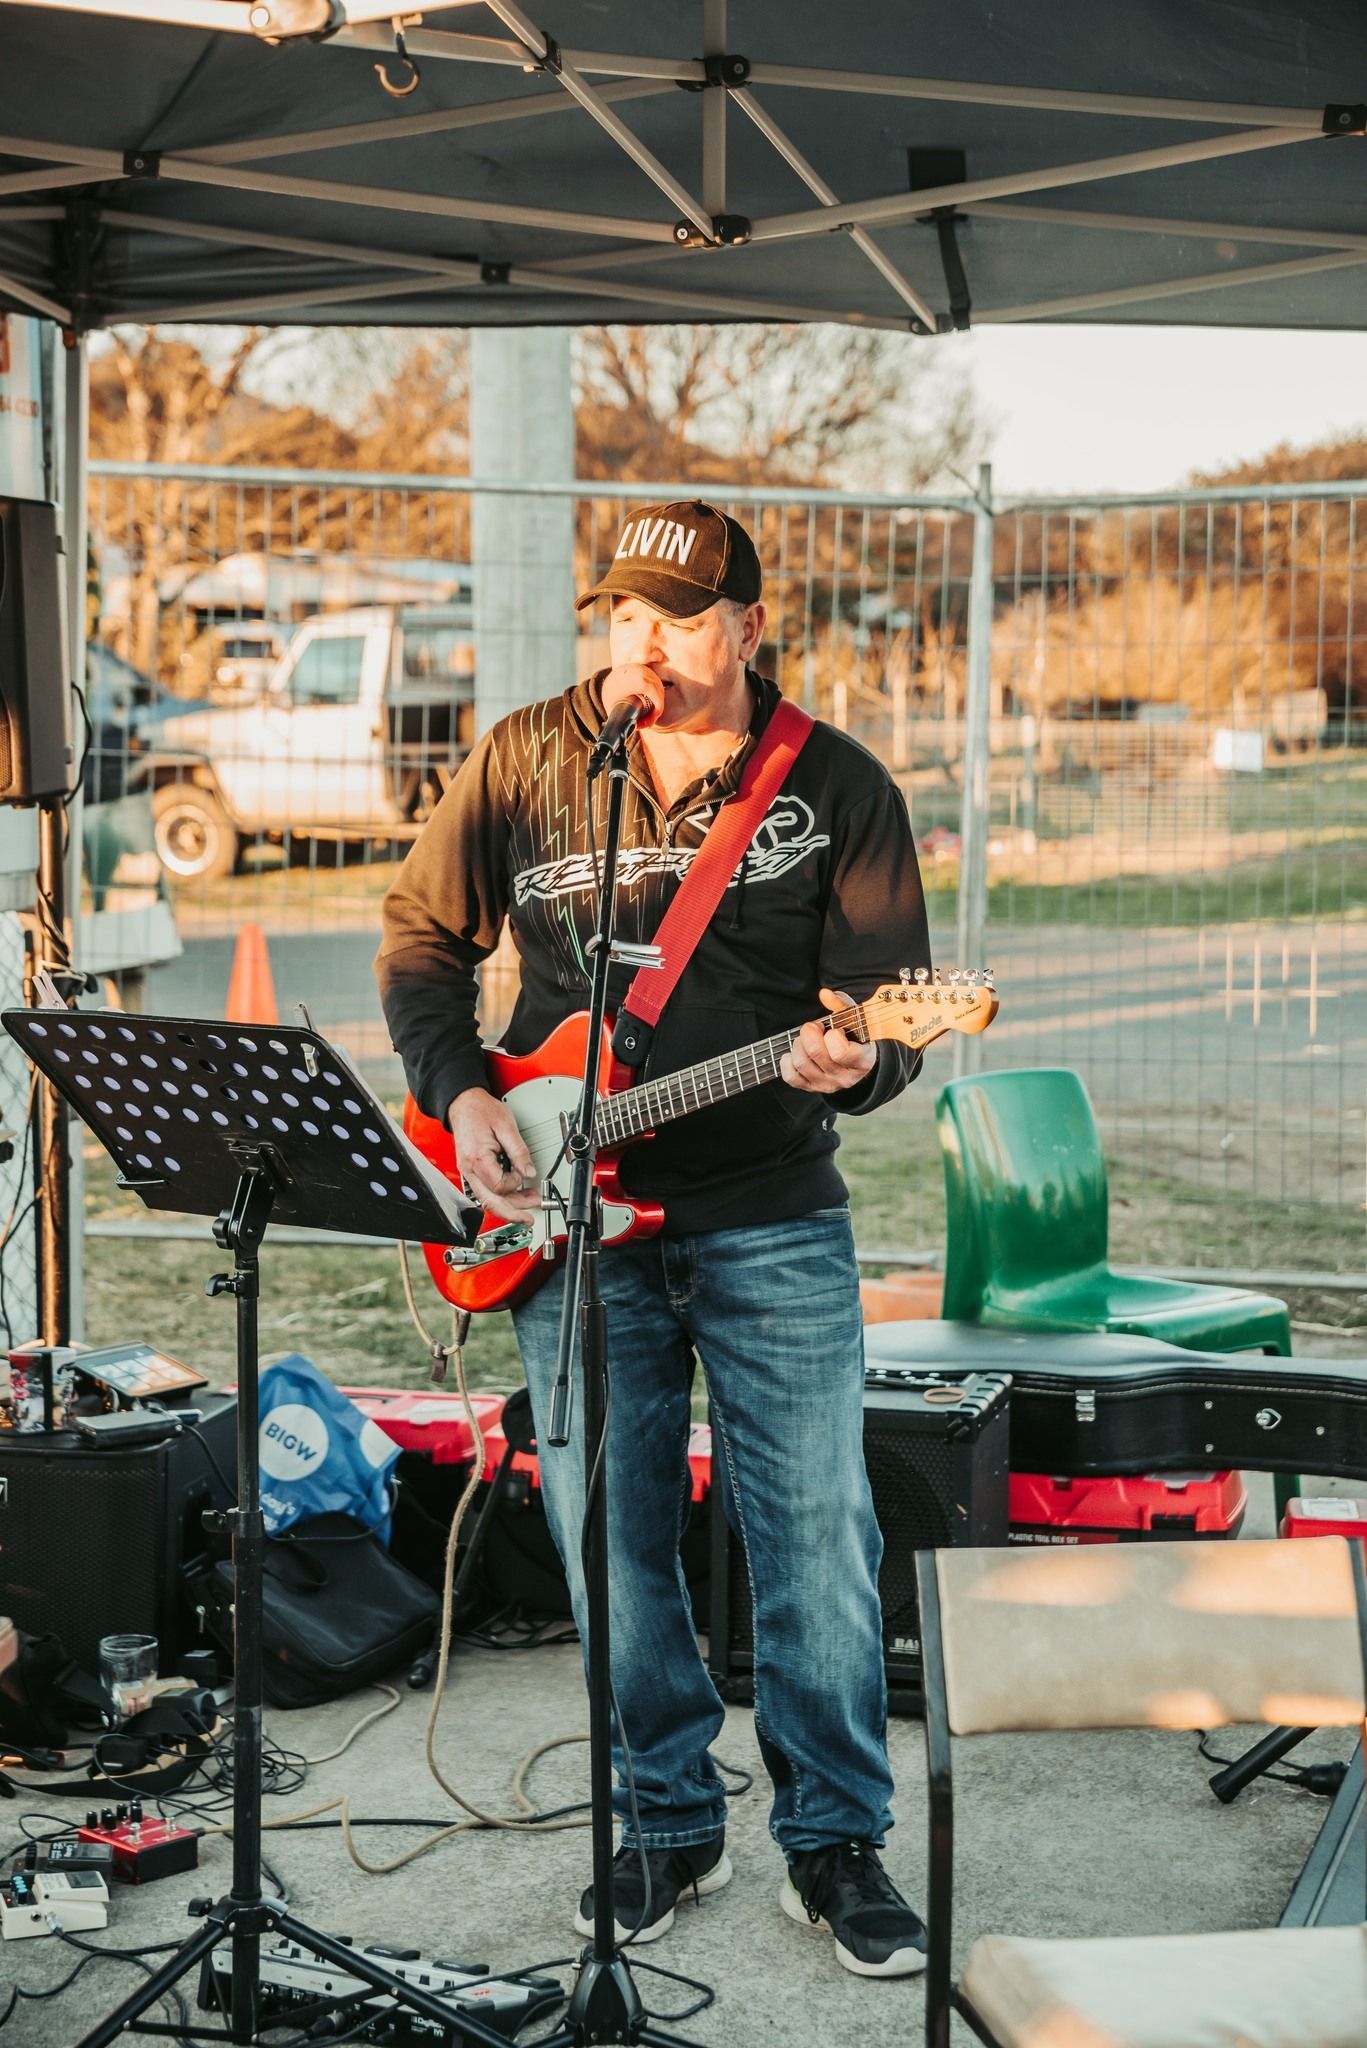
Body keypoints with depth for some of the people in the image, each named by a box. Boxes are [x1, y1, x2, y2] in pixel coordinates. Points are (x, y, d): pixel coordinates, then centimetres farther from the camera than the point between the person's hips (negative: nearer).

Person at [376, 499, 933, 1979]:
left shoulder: (839, 789, -3)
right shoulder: (523, 763, 2)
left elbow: (891, 1013, -4)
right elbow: (422, 937, 11)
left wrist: (852, 1061, -27)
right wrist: (458, 1096, -2)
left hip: (773, 1220, -1)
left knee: (816, 1543, 1)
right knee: (612, 1548, 8)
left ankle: (833, 1841, 17)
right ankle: (670, 1824, 26)